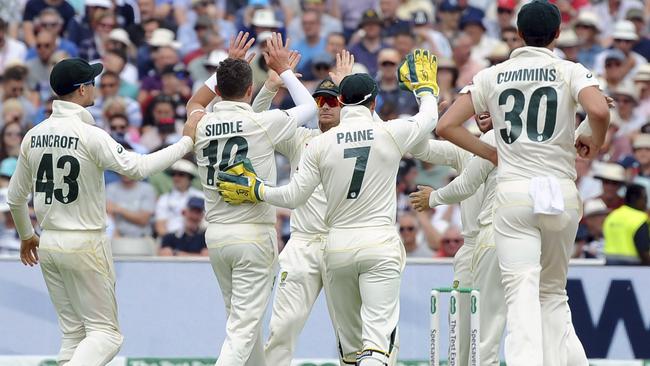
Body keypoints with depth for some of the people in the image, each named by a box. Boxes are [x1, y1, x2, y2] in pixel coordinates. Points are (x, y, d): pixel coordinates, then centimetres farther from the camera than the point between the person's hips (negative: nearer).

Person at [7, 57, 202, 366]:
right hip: (85, 246, -6)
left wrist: (26, 235, 30)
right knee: (105, 332, 0)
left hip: (48, 245, 7)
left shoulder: (34, 136, 4)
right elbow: (137, 167, -20)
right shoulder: (89, 135, -16)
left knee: (73, 333, 13)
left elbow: (15, 197, 12)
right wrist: (186, 141, -11)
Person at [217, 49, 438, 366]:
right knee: (378, 336, -11)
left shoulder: (320, 144, -1)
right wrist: (425, 86, 37)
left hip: (338, 247, 2)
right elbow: (428, 118, 17)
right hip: (380, 246, -2)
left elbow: (294, 196, 0)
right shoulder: (391, 134, -2)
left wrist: (255, 191, 17)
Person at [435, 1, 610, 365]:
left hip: (512, 194, 0)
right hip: (561, 193, 0)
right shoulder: (571, 71, 3)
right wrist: (595, 143, 4)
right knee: (553, 292, 17)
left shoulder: (492, 76, 9)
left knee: (522, 294, -12)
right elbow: (599, 110, -17)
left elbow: (446, 126, 6)